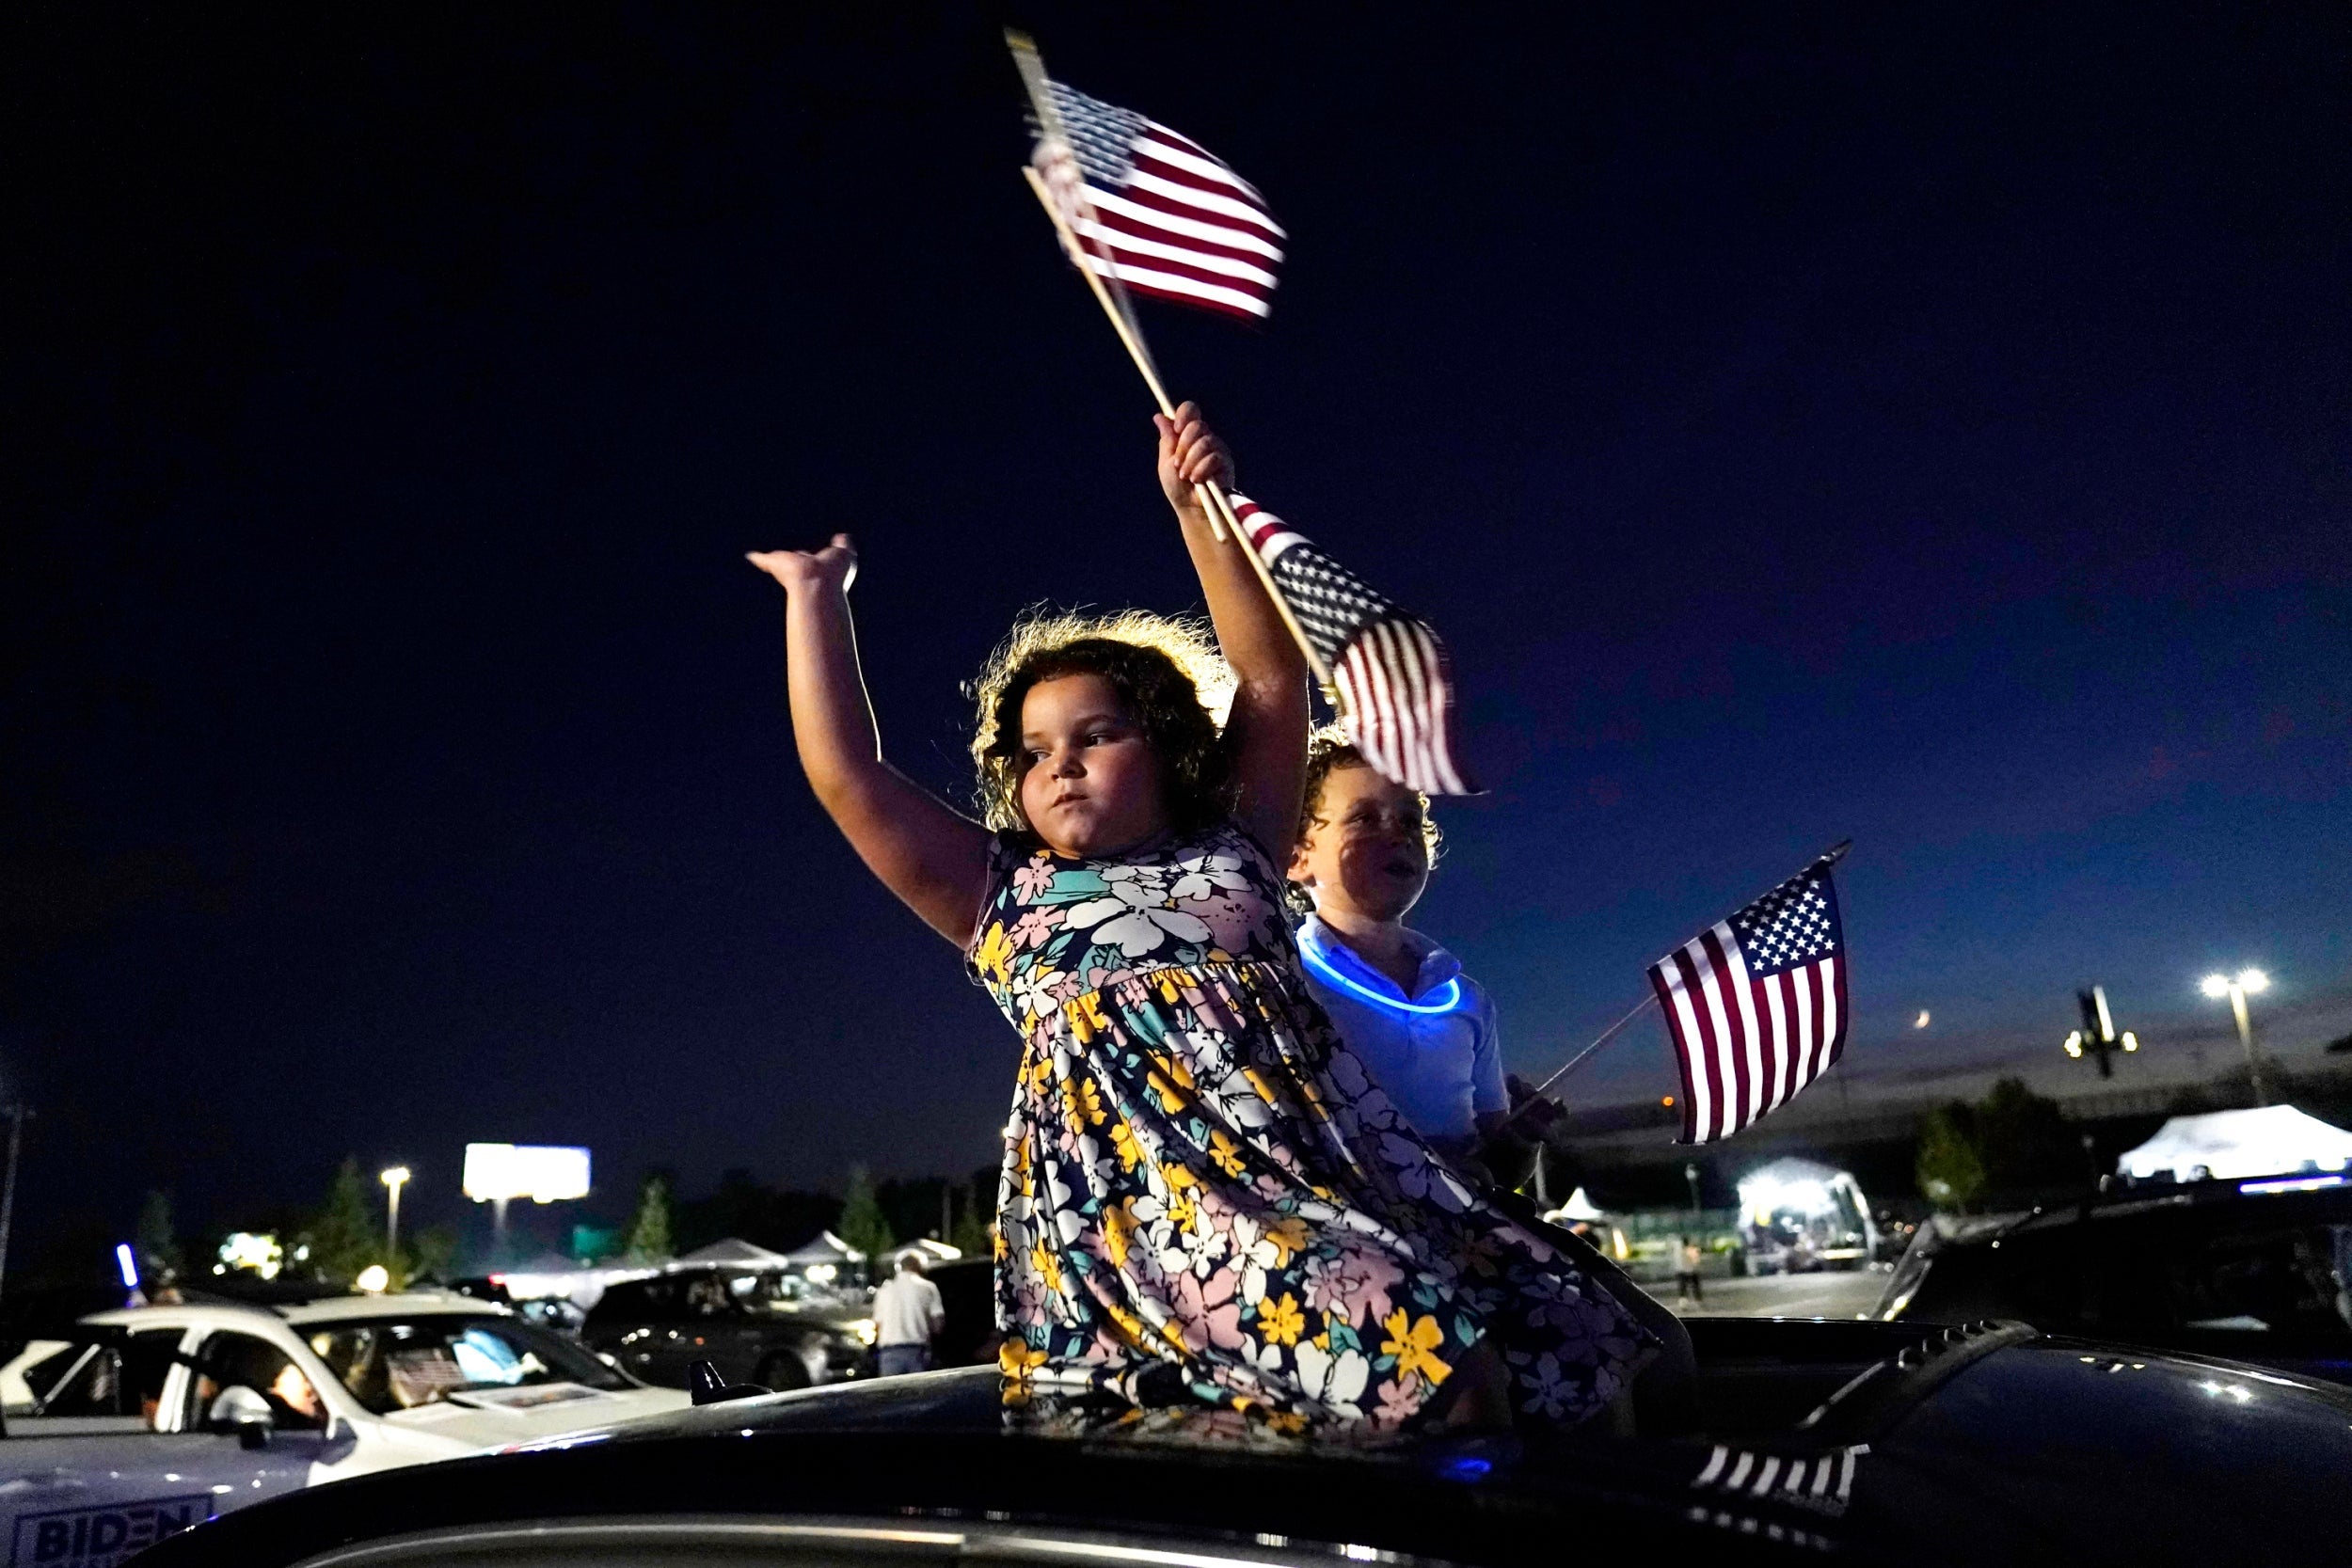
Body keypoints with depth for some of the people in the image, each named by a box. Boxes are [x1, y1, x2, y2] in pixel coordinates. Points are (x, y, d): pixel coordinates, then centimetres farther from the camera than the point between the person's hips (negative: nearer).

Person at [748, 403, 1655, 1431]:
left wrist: (1197, 507, 17)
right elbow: (847, 778, 16)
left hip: (1318, 1164, 3)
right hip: (1139, 1193, -3)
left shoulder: (1234, 858, 22)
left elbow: (1271, 680, 20)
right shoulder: (1006, 900, 19)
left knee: (1475, 1380, -16)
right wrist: (817, 597, 21)